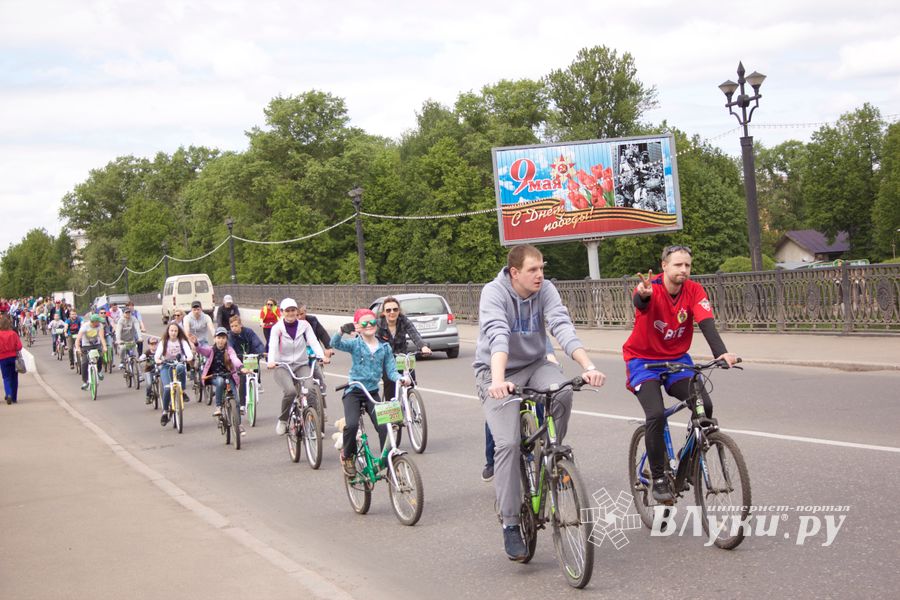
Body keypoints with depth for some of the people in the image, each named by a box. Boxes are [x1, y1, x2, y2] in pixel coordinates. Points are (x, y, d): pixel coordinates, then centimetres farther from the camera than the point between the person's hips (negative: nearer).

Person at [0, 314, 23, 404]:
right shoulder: (13, 333, -9)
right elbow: (19, 346, -10)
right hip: (13, 356, 1)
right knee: (14, 378, 13)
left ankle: (8, 394, -19)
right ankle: (14, 398, 18)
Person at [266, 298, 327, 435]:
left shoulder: (304, 325, 4)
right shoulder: (277, 328, -1)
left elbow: (313, 341, -8)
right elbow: (272, 346, -14)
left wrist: (322, 356, -28)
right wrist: (271, 361, -35)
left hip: (301, 365, 2)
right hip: (282, 366, -2)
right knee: (290, 390, -29)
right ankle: (282, 420, -3)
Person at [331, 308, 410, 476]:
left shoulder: (385, 347, 5)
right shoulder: (355, 344, -4)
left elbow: (391, 371, 4)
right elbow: (335, 344, -21)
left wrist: (400, 378, -17)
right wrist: (342, 331, -41)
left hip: (373, 393, 3)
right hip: (354, 392, -3)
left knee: (383, 427, -11)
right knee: (351, 425, -22)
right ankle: (347, 456, 5)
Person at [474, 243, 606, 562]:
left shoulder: (545, 290, -10)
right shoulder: (494, 293, -20)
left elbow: (563, 327, -23)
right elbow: (497, 336, -36)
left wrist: (588, 366, -39)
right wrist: (497, 380, -52)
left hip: (534, 365, 3)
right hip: (497, 373, -3)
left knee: (562, 392, -30)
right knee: (508, 443, -17)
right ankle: (510, 525, -6)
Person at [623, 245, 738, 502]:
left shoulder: (694, 290, -11)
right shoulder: (650, 288, -21)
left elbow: (706, 323, -23)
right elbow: (640, 303, -44)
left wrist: (721, 352, -41)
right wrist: (644, 295, -70)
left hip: (677, 359, 4)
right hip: (643, 360, -4)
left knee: (704, 406, -18)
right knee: (656, 415, -24)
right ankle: (658, 479, -7)